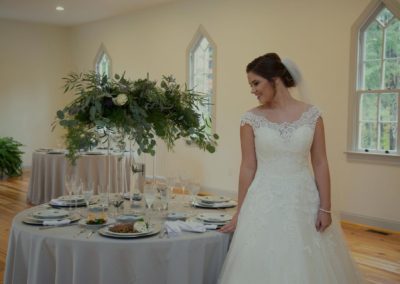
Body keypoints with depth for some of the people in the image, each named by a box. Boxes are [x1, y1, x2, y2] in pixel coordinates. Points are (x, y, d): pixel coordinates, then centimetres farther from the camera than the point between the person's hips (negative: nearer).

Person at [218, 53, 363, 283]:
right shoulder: (251, 119, -3)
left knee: (307, 265, 8)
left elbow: (320, 164, 0)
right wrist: (240, 213, -1)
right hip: (265, 203, 0)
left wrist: (325, 208, -4)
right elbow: (248, 168, -1)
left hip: (304, 200, 1)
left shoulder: (312, 115, -1)